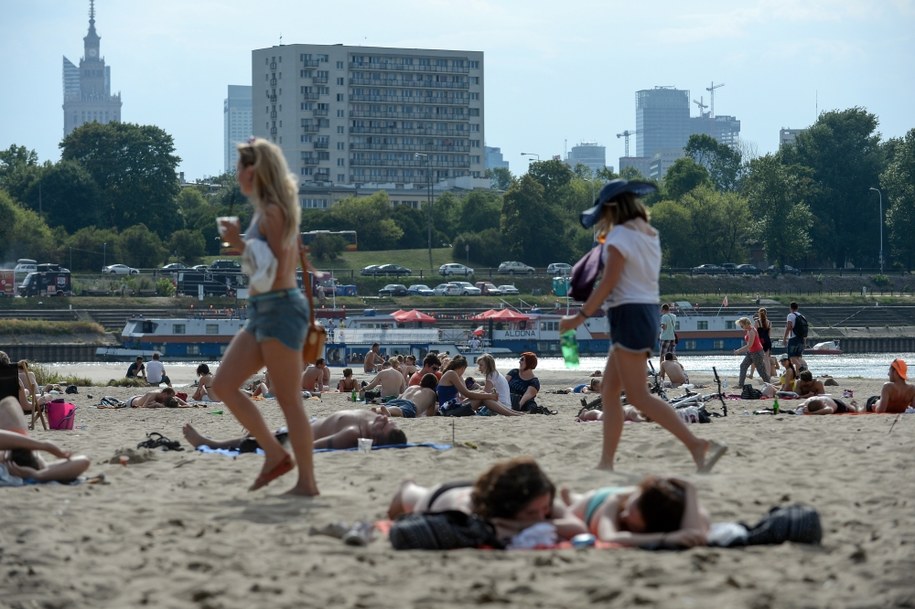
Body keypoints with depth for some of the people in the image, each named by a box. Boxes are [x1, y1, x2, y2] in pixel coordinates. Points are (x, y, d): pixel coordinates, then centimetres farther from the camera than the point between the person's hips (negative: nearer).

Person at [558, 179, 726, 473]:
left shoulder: (620, 236, -12)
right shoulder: (649, 235, 14)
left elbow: (608, 282, -16)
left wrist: (580, 316, -13)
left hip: (629, 314, -10)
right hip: (648, 313, 10)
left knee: (639, 396, -12)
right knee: (609, 391, 14)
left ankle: (698, 445, -22)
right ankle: (606, 462, 13)